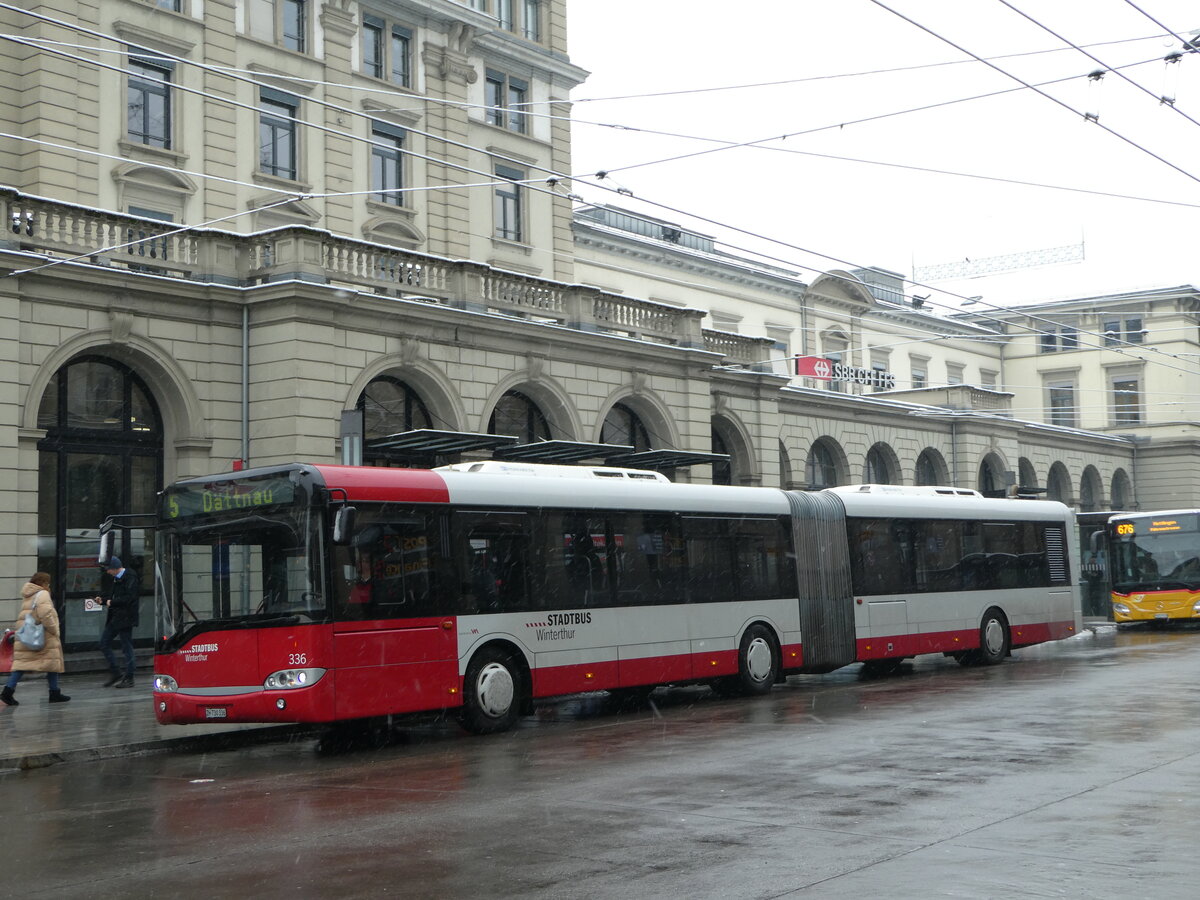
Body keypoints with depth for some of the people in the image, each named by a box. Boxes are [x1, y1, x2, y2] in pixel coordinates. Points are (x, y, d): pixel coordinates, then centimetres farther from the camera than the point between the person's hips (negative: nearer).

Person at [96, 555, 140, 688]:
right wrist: (103, 600, 6)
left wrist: (112, 602, -16)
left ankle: (129, 678, 4)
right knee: (104, 643, 9)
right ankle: (115, 673, 17)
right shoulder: (117, 579, 15)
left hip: (125, 618, -10)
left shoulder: (130, 578, -14)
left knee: (127, 647, -3)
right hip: (115, 617, 10)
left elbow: (130, 598, -22)